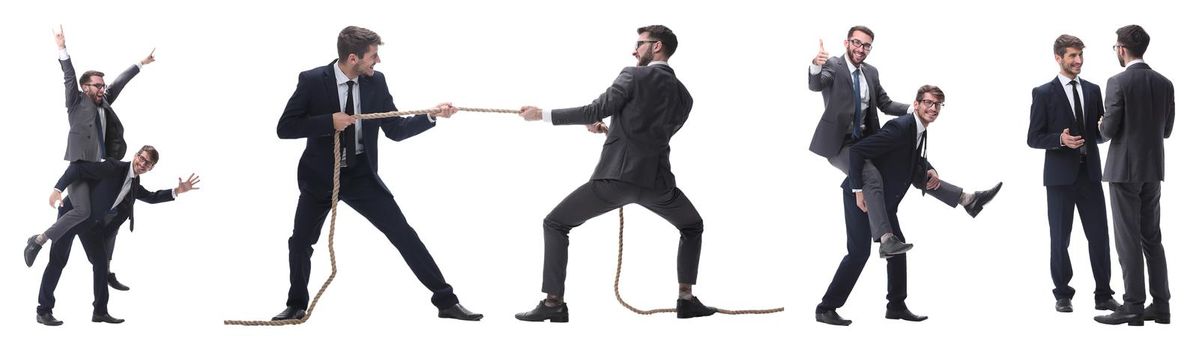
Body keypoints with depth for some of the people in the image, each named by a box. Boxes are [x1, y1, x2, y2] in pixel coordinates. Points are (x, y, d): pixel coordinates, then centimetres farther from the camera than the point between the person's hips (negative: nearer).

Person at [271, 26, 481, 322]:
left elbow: (395, 130, -1)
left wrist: (432, 116, -14)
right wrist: (330, 121, -25)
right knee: (300, 242, 1)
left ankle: (446, 301, 0)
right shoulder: (312, 81, -14)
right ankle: (297, 305, 28)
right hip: (321, 176, -1)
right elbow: (285, 128, -15)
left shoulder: (376, 82, -5)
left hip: (362, 176, 2)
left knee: (404, 235, -4)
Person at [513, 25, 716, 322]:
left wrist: (543, 115, -1)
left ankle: (553, 303, 1)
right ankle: (686, 299, 21)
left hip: (616, 176, -5)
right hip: (657, 181, 5)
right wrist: (612, 130, 28)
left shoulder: (634, 76, -2)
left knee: (555, 225, 8)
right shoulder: (683, 96, 16)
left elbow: (597, 111, -7)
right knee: (692, 227, 31)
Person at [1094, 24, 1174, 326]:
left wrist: (1103, 126, 8)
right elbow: (1166, 129, 11)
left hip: (1125, 168, -6)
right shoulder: (1164, 83, 6)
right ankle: (1161, 305, 13)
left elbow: (1110, 130, -14)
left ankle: (1133, 307, -2)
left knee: (1128, 240, -3)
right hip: (1153, 169, 6)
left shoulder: (1119, 83, -14)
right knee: (1152, 237, 12)